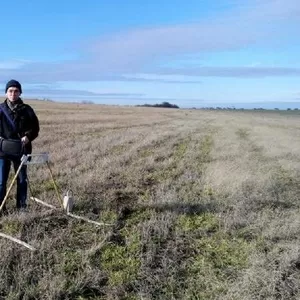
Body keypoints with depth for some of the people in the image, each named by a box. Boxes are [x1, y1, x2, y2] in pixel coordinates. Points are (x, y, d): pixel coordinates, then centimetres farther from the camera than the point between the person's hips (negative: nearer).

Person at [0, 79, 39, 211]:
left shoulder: (27, 110, 0)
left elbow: (35, 128, 4)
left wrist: (28, 137, -15)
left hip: (21, 151, 1)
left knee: (22, 180, 12)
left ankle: (22, 207, 26)